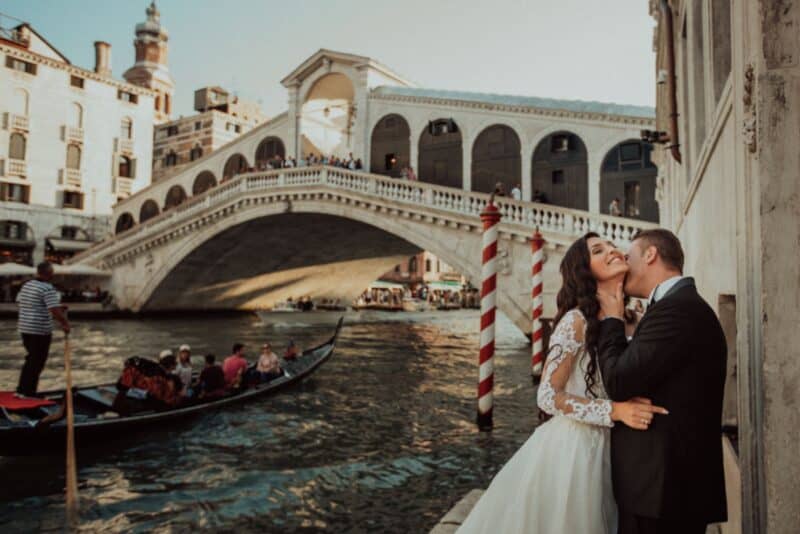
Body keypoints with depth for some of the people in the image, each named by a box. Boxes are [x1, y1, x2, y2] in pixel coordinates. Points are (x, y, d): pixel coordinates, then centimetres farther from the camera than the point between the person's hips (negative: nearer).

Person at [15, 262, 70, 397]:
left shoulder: (26, 285, 10)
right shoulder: (48, 288, -16)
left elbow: (19, 302, 22)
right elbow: (55, 310, -22)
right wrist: (65, 324, -12)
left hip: (24, 328, 9)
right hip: (40, 330, -8)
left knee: (31, 359, 20)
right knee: (37, 362, 1)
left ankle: (21, 390, 23)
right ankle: (28, 393, 4)